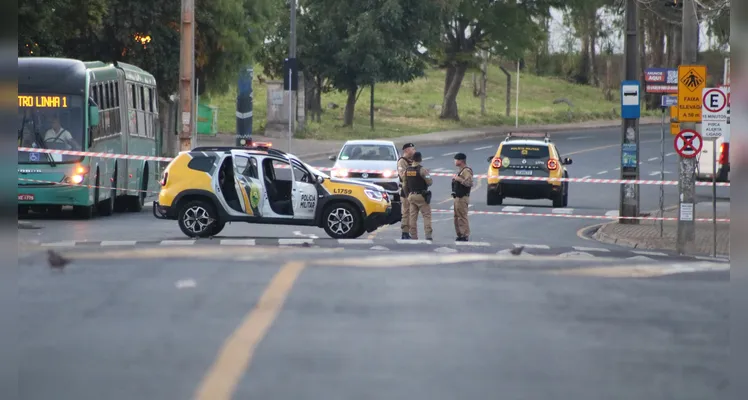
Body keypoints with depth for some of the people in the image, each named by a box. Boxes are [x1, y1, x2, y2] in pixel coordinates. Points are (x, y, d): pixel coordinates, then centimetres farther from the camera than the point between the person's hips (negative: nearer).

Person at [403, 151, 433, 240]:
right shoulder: (422, 169, -14)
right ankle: (428, 235, -11)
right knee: (426, 215, -3)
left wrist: (407, 194, 22)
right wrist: (428, 176, 7)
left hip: (411, 196, 6)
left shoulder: (407, 170, 6)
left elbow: (405, 185, 11)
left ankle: (413, 236, 7)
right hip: (421, 196, -6)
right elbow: (429, 182, -14)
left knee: (412, 216, 8)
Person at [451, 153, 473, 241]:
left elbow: (469, 183, -26)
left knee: (462, 217, -10)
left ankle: (465, 235, -10)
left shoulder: (466, 171, -14)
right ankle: (460, 234, 19)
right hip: (458, 197, 11)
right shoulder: (461, 171, 20)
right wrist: (455, 179, 16)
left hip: (463, 197, -11)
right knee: (457, 217, 14)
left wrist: (459, 179, -22)